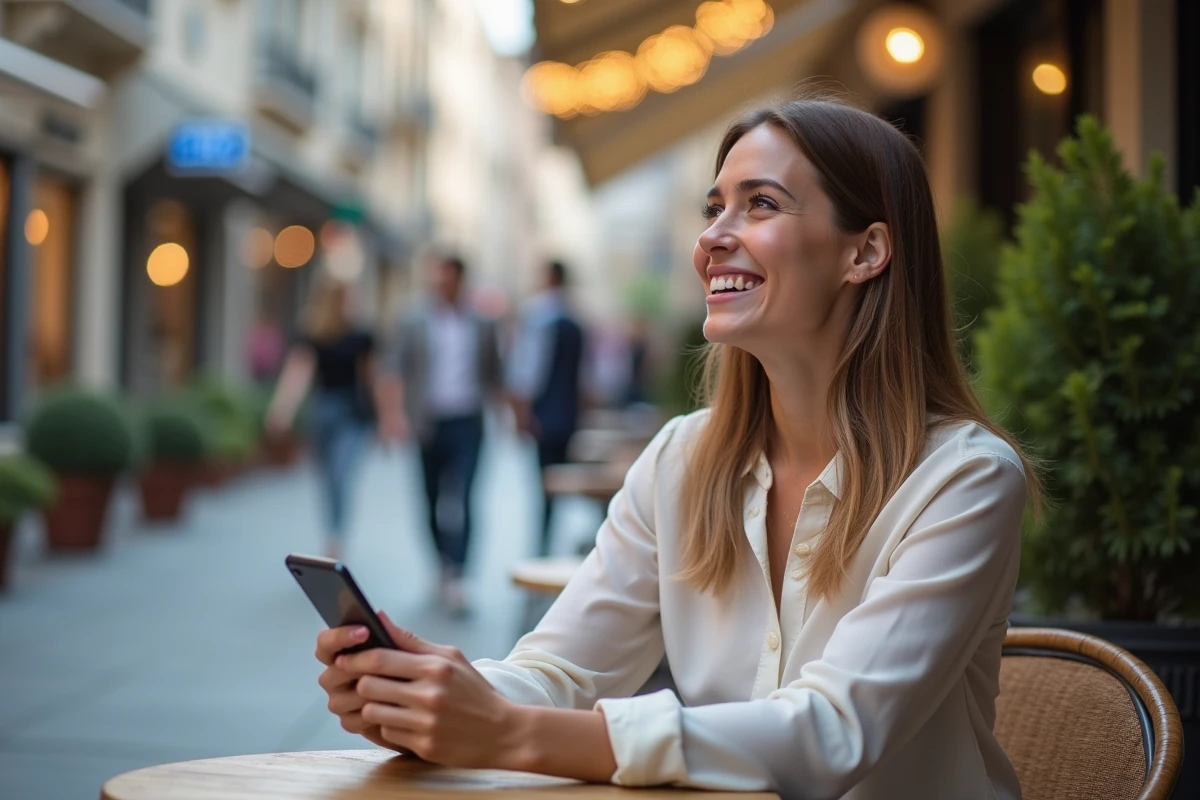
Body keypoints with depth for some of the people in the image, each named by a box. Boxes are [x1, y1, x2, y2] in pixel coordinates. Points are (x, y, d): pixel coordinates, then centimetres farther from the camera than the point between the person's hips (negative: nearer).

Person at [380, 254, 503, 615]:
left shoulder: (482, 326, 8)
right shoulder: (413, 324, 4)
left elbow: (494, 377, 13)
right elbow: (397, 372, -4)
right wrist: (396, 413, -17)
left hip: (466, 425, -1)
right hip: (428, 423, 1)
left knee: (459, 500, -14)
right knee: (434, 501, 10)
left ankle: (454, 576, -19)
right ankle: (445, 564, 28)